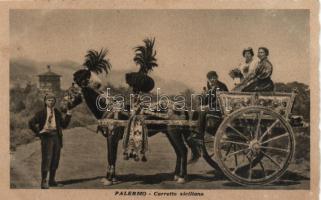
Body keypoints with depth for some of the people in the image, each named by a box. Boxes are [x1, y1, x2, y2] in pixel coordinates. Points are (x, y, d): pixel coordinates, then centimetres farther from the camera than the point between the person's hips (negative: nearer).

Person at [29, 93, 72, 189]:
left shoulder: (57, 112, 12)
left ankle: (52, 180, 21)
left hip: (56, 136, 5)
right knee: (46, 159, -6)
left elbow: (64, 125, 13)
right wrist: (38, 132, -7)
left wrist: (68, 116, 0)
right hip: (47, 137, -5)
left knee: (55, 159, 10)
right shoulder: (42, 112, -2)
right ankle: (44, 182, 0)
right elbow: (31, 123, -5)